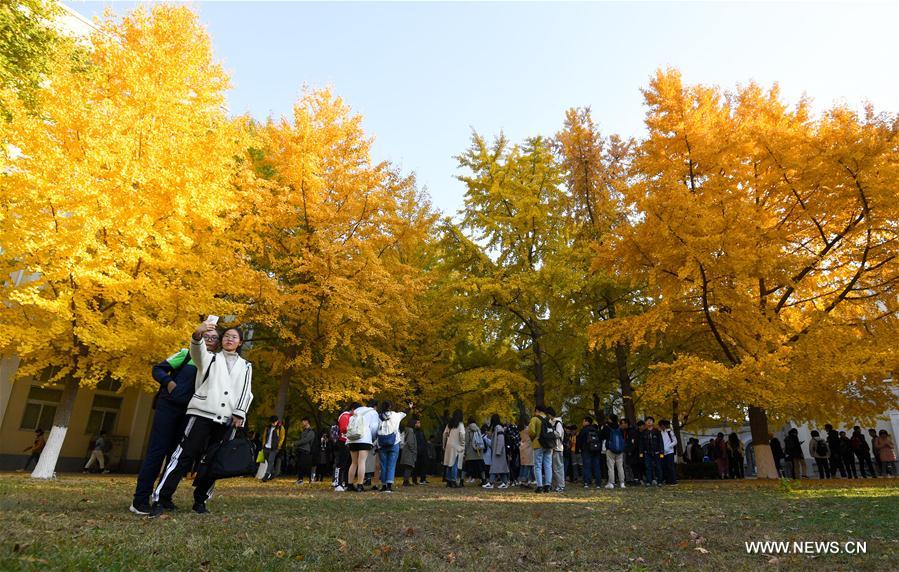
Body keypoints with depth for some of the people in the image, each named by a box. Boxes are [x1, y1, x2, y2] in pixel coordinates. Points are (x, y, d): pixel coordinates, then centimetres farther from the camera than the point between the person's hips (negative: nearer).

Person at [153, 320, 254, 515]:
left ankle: (200, 501, 17)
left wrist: (239, 413, -5)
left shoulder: (245, 366, 19)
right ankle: (161, 498, -4)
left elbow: (246, 392, 10)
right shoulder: (210, 358, 15)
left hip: (226, 420, 2)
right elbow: (197, 350, -8)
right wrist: (198, 334, -31)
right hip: (202, 413, -2)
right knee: (185, 455, -9)